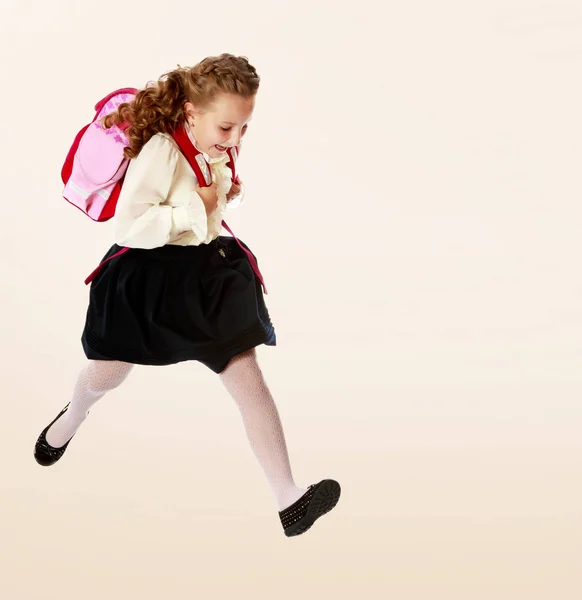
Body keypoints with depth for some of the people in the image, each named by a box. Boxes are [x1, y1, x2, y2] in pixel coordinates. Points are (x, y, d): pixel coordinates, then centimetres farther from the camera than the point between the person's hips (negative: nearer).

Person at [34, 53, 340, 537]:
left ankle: (289, 501, -3)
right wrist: (196, 209, -27)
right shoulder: (161, 151, -22)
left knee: (249, 379, -5)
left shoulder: (217, 153, 2)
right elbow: (128, 226, -29)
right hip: (148, 278, -5)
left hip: (210, 275, 5)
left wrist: (230, 194, 1)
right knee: (104, 378, 16)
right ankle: (72, 418, 55)